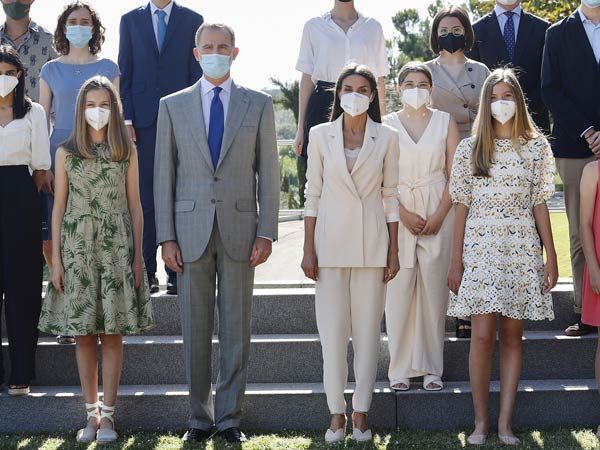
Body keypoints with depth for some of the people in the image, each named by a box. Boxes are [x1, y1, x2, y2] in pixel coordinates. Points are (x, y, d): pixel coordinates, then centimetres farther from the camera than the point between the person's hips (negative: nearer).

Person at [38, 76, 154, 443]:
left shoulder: (126, 152, 5)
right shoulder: (66, 153, 5)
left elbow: (134, 206, 6)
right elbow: (59, 207, 5)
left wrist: (138, 256, 2)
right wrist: (56, 258, 0)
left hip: (117, 248, 0)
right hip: (78, 248, 1)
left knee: (112, 333, -1)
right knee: (84, 334, 2)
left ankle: (108, 414, 5)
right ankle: (91, 413, 10)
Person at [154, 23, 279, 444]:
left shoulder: (259, 105, 6)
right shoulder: (173, 106, 7)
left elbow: (268, 172, 5)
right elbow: (164, 175, 6)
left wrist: (266, 232, -3)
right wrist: (167, 236, -1)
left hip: (239, 231, 0)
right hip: (191, 232, 1)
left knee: (236, 330, 3)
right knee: (195, 331, 5)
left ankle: (229, 417, 12)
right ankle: (201, 416, 15)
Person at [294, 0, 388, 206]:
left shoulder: (373, 27, 13)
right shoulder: (314, 26, 9)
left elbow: (380, 81, 12)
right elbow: (307, 79, 8)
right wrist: (301, 128, 3)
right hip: (322, 110, -1)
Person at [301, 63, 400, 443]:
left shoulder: (386, 138, 3)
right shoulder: (321, 135, 4)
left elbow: (391, 197, 5)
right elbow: (312, 195, 4)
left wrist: (393, 252, 2)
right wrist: (309, 250, 0)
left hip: (371, 243, 0)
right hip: (330, 241, 0)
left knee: (368, 330, 3)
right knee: (332, 330, 1)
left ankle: (361, 412, 13)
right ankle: (336, 412, 10)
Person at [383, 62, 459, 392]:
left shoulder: (445, 122, 7)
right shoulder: (387, 125, 6)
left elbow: (454, 173, 4)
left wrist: (439, 215, -7)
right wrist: (404, 214, -8)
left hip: (438, 214, 0)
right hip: (398, 214, 0)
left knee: (434, 289, -1)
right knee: (399, 290, -4)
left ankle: (431, 368, 6)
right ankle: (400, 369, 3)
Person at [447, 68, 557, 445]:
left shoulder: (536, 147, 7)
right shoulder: (469, 149, 5)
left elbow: (539, 204, 7)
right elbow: (462, 207, 4)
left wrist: (551, 256, 2)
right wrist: (456, 261, 1)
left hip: (522, 249, 1)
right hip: (480, 248, -1)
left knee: (513, 335, 3)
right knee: (483, 336, -6)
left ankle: (506, 423, 8)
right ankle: (481, 421, 3)